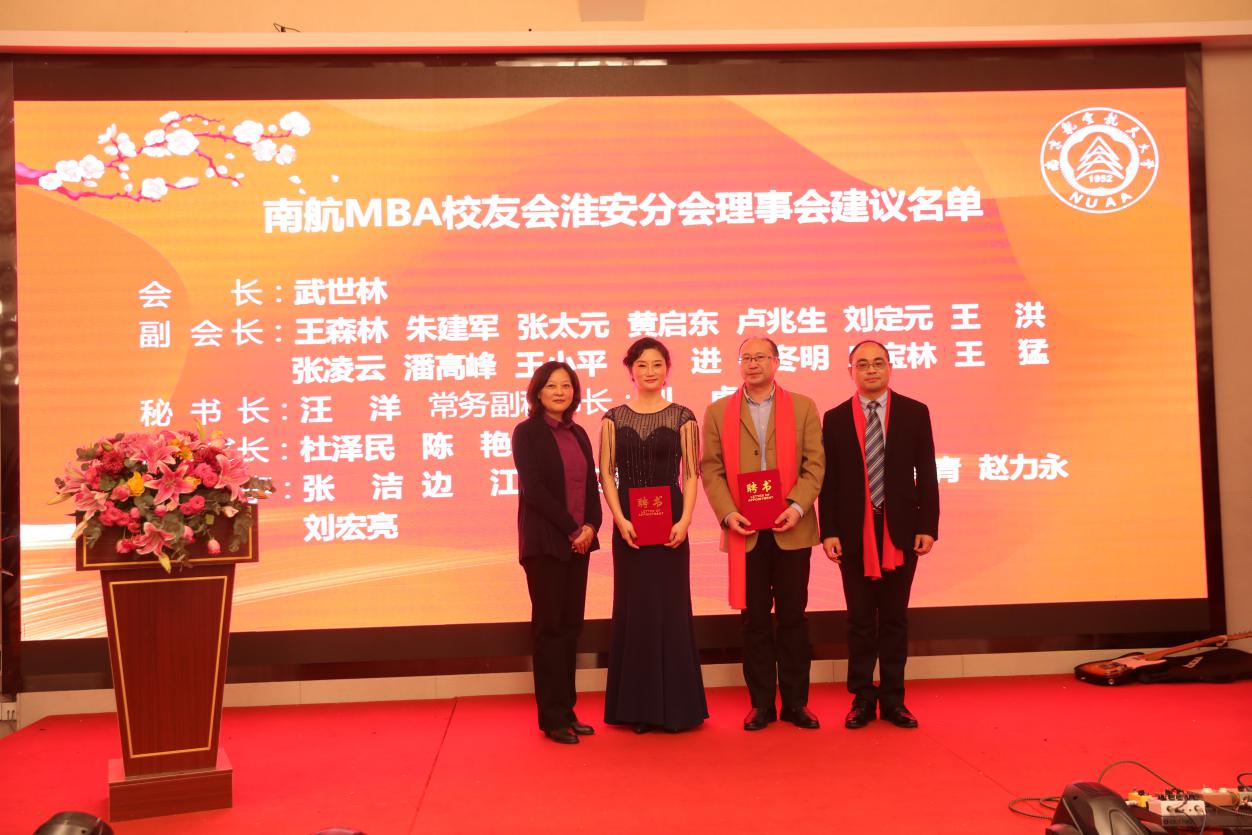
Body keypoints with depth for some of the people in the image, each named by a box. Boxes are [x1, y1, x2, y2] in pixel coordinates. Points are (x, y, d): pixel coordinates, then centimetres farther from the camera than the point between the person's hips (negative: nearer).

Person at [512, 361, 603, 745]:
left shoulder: (578, 434, 14)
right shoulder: (527, 432, -3)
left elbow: (591, 485, 12)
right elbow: (533, 488, -12)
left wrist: (591, 526, -5)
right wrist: (572, 529, -13)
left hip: (579, 541, 6)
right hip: (545, 541, -6)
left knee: (571, 625, 8)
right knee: (549, 625, -2)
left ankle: (566, 711, 16)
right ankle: (553, 718, 5)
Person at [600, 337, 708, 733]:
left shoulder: (682, 417, 3)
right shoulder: (614, 418, 6)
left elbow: (691, 474, 0)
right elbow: (606, 473, 2)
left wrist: (685, 520, -12)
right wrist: (620, 519, -10)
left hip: (670, 521, -1)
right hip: (628, 523, 1)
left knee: (671, 606, 3)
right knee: (633, 607, 6)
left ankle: (674, 705, 15)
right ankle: (636, 707, 16)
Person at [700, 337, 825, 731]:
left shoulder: (802, 407, 7)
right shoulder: (718, 412, 8)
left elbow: (814, 464, 1)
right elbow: (711, 469, 4)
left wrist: (797, 507, -13)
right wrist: (728, 513, -9)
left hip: (791, 530, 0)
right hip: (746, 532, 0)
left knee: (793, 617, 6)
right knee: (755, 620, 6)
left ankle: (795, 702, 16)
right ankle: (761, 703, 15)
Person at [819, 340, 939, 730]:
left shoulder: (915, 413, 3)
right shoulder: (835, 418, 3)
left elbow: (927, 474, 1)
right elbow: (828, 479, 1)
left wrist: (928, 526, -5)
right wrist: (828, 531, -6)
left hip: (900, 531, 0)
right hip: (854, 534, 0)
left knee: (895, 618, 9)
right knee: (860, 621, 7)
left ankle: (893, 700, 19)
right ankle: (862, 699, 18)